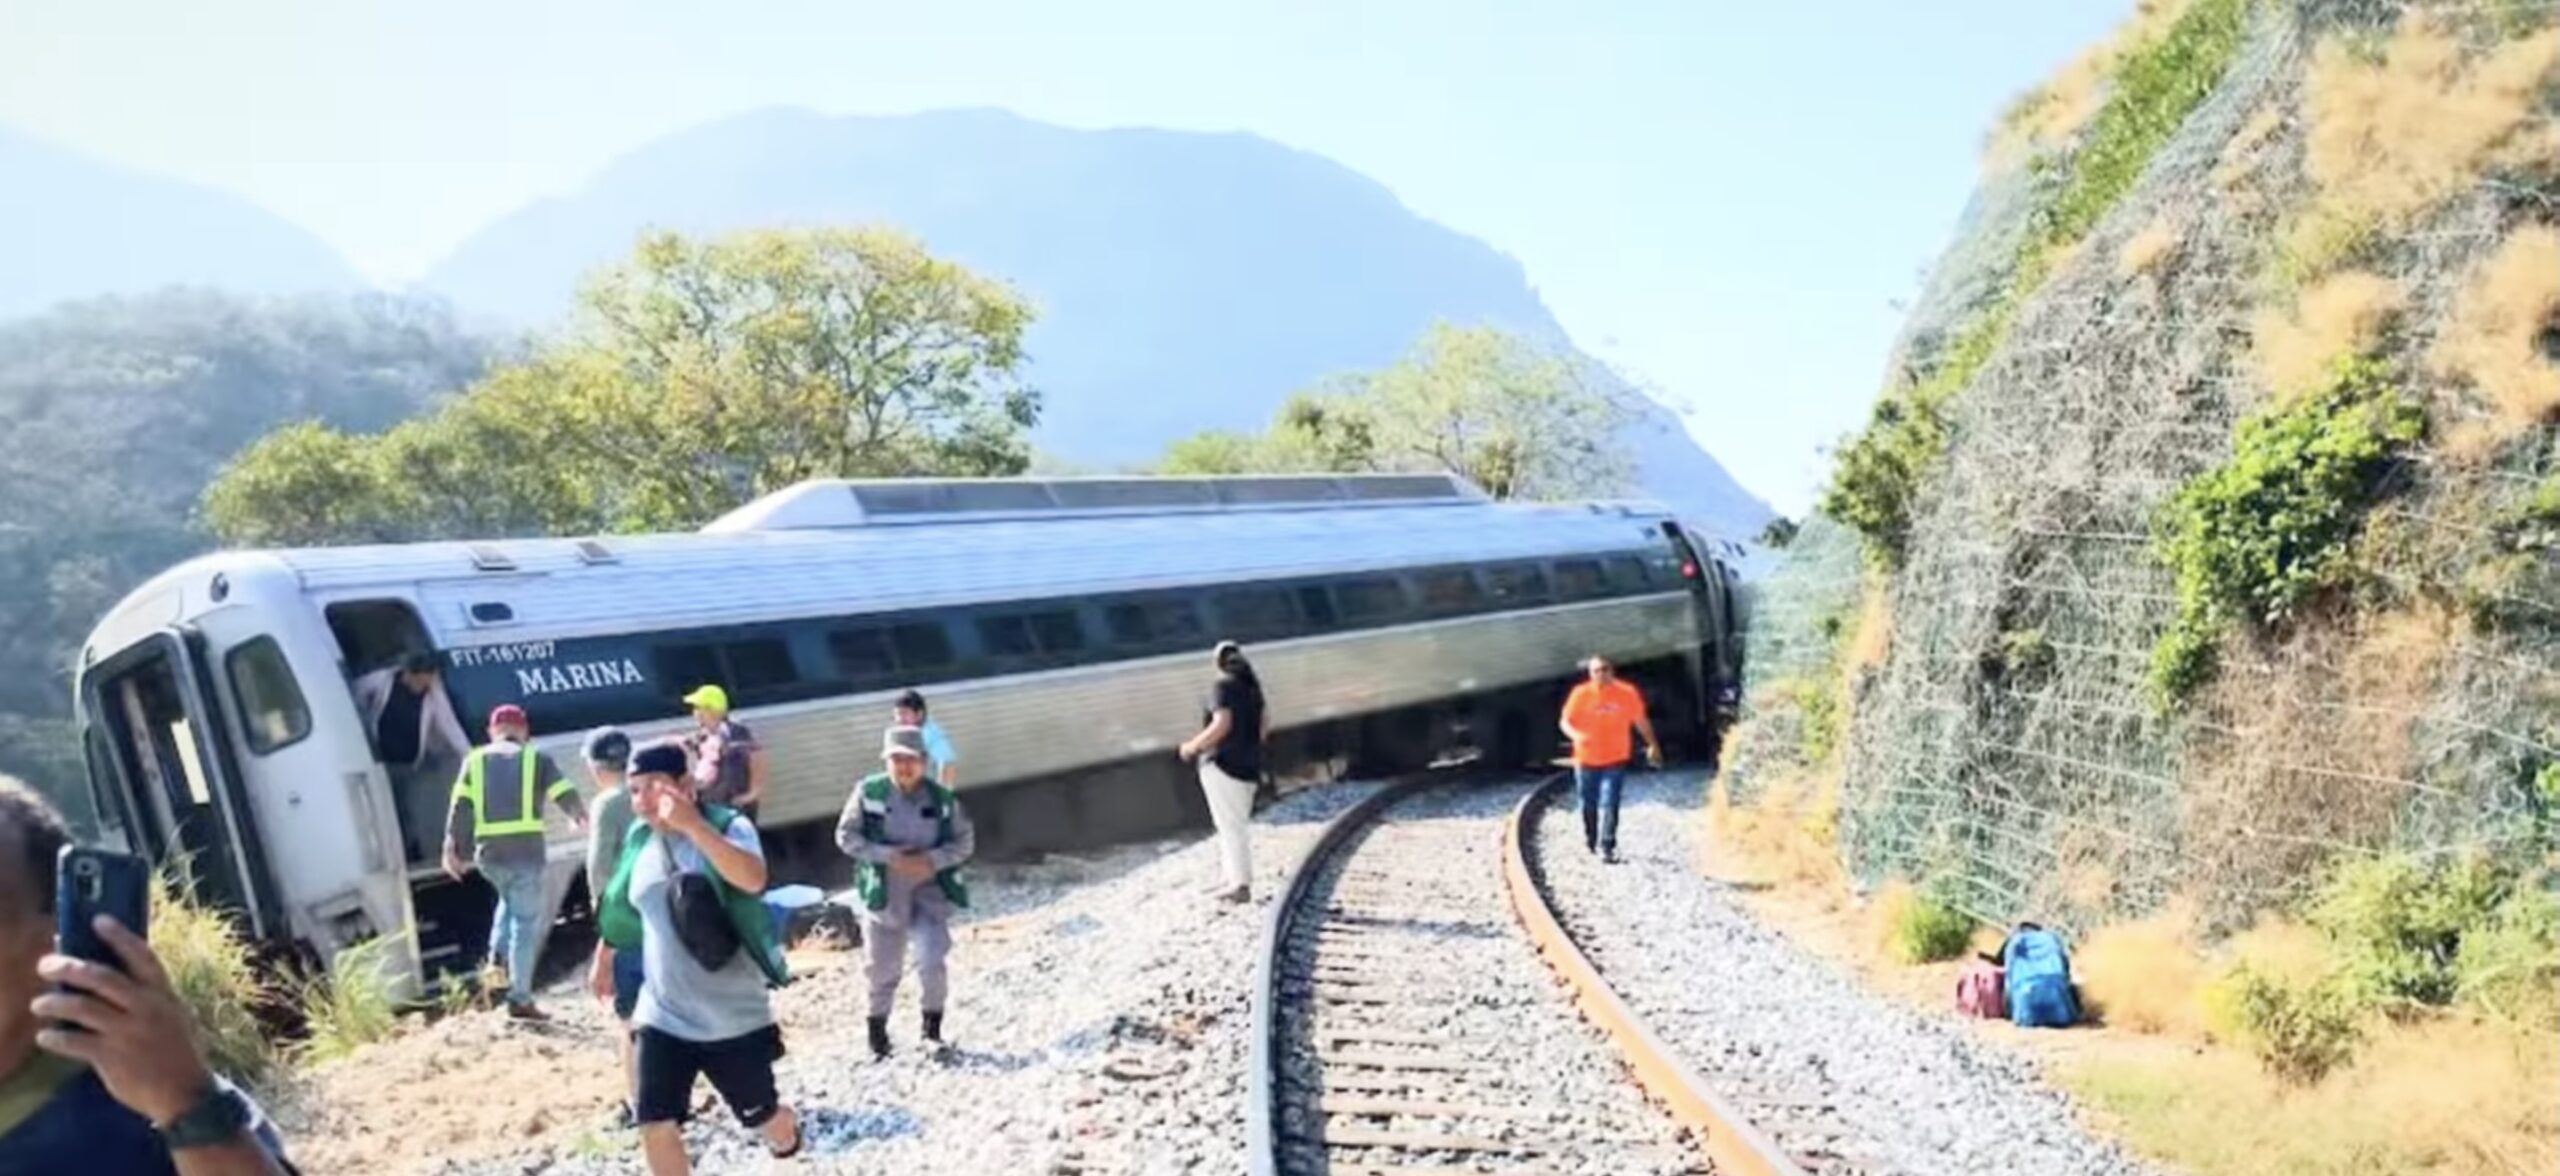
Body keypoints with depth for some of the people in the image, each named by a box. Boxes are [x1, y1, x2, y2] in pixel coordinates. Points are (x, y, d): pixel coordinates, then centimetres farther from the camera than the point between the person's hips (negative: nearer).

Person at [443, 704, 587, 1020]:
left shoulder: (475, 760, 13)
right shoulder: (536, 758, 6)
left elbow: (459, 807, 3)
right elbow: (566, 796, 2)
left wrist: (452, 848, 3)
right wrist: (580, 817, 22)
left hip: (489, 853, 4)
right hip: (525, 851, -3)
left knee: (510, 902, 31)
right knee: (526, 923, 1)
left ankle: (498, 958, 12)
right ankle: (520, 1000, 1)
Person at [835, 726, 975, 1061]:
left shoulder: (942, 798, -5)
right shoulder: (868, 792, -10)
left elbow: (965, 841, -1)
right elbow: (846, 836, -8)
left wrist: (932, 860, -18)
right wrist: (888, 856, -19)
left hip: (929, 891, 0)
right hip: (883, 893, 0)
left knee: (931, 962, -14)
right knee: (883, 968, 12)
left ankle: (933, 1027, 11)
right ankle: (877, 1031, 36)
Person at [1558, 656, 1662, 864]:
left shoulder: (1627, 693, -6)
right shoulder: (1581, 693, -8)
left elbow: (1640, 720, 7)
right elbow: (1565, 722, -5)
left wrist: (1652, 744, 10)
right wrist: (1576, 735, -26)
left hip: (1615, 759, -1)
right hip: (1586, 759, 1)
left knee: (1609, 804, -12)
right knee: (1588, 804, 12)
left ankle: (1606, 847, -11)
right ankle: (1590, 840, 35)